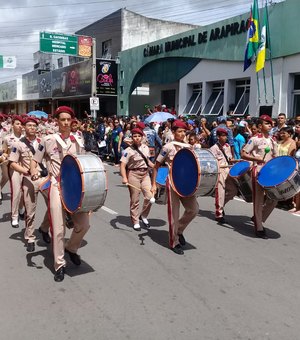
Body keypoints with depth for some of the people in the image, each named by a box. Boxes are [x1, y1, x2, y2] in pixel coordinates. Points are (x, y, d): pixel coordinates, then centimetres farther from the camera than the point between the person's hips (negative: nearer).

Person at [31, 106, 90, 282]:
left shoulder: (79, 141, 9)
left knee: (84, 224, 4)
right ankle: (59, 265, 10)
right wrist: (34, 171, -17)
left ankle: (71, 248, 33)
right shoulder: (48, 140, -1)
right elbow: (35, 160, 3)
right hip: (57, 186, -3)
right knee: (58, 228, -4)